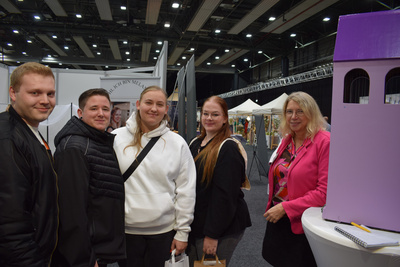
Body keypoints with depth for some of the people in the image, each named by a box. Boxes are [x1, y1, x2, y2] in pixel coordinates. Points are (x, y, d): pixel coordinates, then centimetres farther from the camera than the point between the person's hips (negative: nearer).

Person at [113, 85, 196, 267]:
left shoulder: (178, 143, -2)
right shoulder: (117, 138, -1)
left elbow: (186, 190, -1)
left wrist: (182, 231, 0)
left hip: (164, 230, 0)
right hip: (126, 228, 0)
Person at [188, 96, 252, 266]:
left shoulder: (228, 148, -16)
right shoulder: (195, 144, 8)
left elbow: (225, 195, -21)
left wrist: (212, 234, -20)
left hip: (223, 228, -7)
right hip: (195, 225, 8)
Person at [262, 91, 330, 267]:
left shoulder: (325, 142, -15)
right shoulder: (287, 140, 7)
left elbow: (325, 192, -19)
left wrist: (285, 208, -19)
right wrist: (272, 208, 10)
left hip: (301, 226, -6)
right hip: (277, 220, 6)